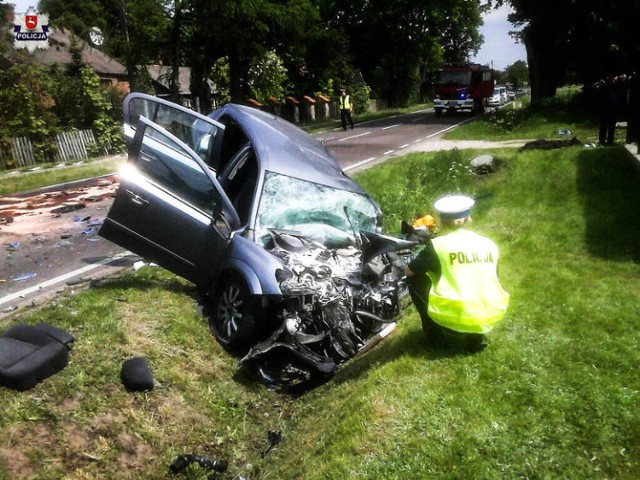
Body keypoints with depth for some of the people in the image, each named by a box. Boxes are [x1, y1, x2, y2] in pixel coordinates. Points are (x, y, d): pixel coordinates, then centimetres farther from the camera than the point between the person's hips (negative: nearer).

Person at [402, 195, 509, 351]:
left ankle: (436, 336, 15)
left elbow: (408, 271, 5)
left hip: (454, 319, -5)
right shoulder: (489, 244, 8)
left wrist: (426, 265, 27)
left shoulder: (438, 245, -6)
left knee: (414, 278, 14)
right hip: (489, 318, 5)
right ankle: (476, 336, 18)